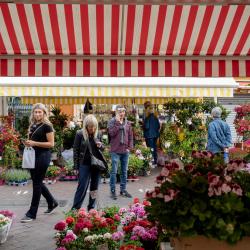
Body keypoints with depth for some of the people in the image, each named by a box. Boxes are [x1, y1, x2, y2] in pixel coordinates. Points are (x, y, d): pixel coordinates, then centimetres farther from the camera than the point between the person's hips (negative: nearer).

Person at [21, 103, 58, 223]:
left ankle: (32, 213, 4)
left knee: (37, 183, -4)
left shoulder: (47, 126, -9)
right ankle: (52, 202, 34)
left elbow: (51, 144, -14)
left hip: (43, 156, -8)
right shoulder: (32, 125, 13)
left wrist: (34, 143, -21)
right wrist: (27, 142, 1)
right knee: (37, 182, 14)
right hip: (33, 155, 8)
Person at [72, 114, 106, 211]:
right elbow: (75, 150, -5)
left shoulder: (97, 134, 4)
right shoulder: (80, 134, -7)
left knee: (94, 187, 10)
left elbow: (102, 148, 17)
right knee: (82, 187, -4)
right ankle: (75, 208, 5)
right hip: (85, 164, -4)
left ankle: (91, 208, 22)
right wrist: (76, 166, -7)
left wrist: (100, 145, -8)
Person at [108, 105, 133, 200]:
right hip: (115, 151, -4)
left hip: (125, 151, 4)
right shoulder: (112, 121, -3)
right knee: (114, 171, 0)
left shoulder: (127, 123, 9)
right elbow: (112, 133, -17)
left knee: (124, 171, 12)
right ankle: (113, 190, 9)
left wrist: (129, 147, 2)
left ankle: (123, 190, 23)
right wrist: (117, 122, -18)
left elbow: (130, 136, 12)